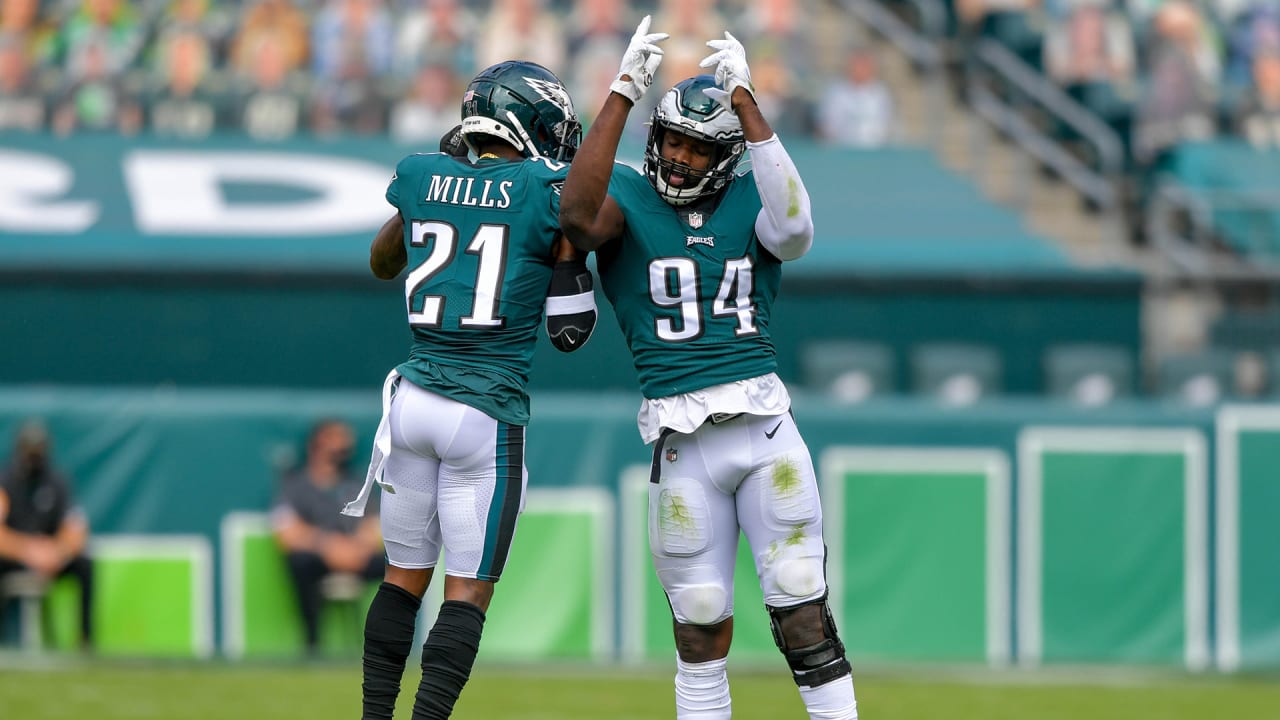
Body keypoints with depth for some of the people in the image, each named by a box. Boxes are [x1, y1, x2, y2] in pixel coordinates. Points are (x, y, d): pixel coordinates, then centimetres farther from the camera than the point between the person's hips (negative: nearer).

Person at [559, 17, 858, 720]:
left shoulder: (749, 200, 6)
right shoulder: (628, 197, 3)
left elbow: (794, 228, -19)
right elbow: (578, 218, -22)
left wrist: (745, 103, -19)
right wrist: (624, 94, -22)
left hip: (764, 419, 1)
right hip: (680, 439, -1)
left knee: (803, 608, 0)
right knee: (701, 625, 6)